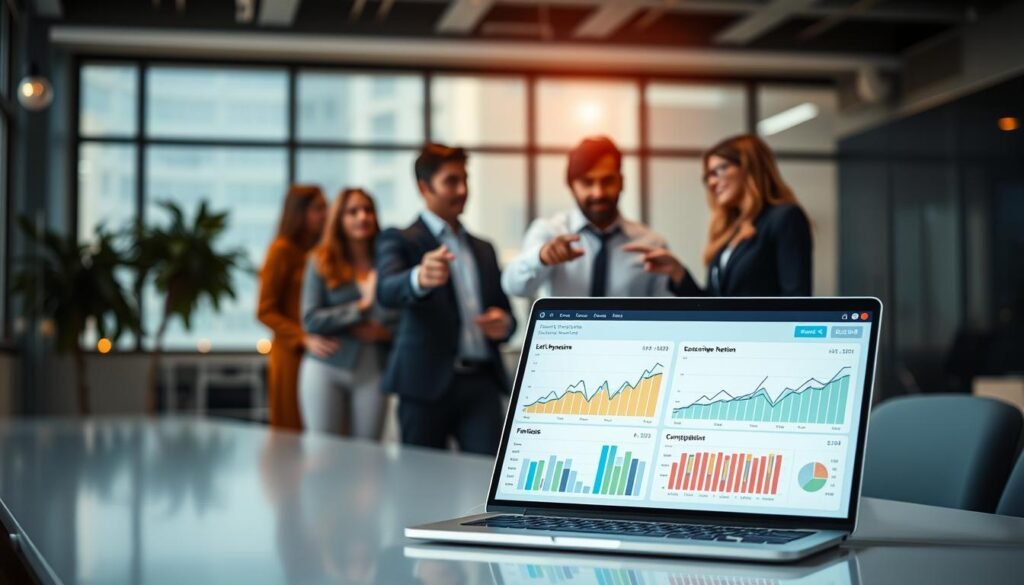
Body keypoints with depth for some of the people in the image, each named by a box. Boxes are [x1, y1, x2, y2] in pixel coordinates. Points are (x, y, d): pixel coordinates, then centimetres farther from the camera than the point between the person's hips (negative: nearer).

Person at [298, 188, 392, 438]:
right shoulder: (321, 261, 2)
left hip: (372, 371, 1)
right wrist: (361, 307, -11)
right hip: (327, 368, -1)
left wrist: (385, 332, -14)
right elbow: (311, 319, -5)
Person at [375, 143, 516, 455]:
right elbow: (387, 291, -19)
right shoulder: (399, 241, 1)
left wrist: (503, 323, -3)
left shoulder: (483, 249, 19)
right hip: (427, 382, -4)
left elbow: (504, 310, 23)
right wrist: (419, 278, -42)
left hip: (481, 381, 4)